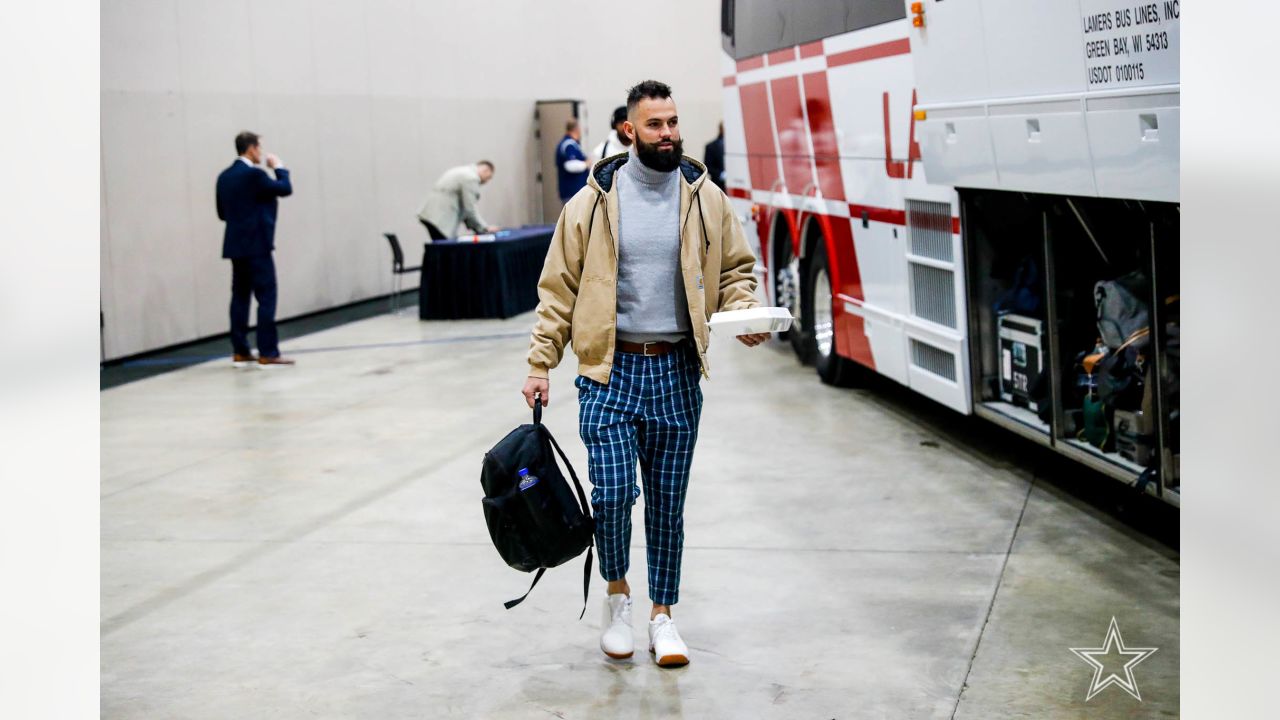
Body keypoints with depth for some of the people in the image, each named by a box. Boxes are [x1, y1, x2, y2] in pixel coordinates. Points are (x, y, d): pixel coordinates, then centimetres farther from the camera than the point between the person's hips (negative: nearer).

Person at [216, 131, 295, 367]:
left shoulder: (224, 176, 11)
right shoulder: (254, 174, -14)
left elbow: (222, 213, 16)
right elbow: (285, 189, -7)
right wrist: (278, 167, 7)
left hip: (236, 245, 8)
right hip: (256, 245, -8)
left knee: (240, 297, 9)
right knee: (266, 297, -6)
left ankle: (240, 352, 11)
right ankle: (267, 354, -7)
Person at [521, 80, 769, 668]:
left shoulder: (705, 198, 4)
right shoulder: (594, 201, -2)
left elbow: (735, 268, 13)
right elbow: (559, 288, 2)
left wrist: (745, 312, -8)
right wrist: (540, 364, -3)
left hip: (676, 372, 2)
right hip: (610, 369, -2)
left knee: (667, 503, 9)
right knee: (612, 494, -10)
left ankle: (662, 614, 26)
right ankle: (617, 593, 18)